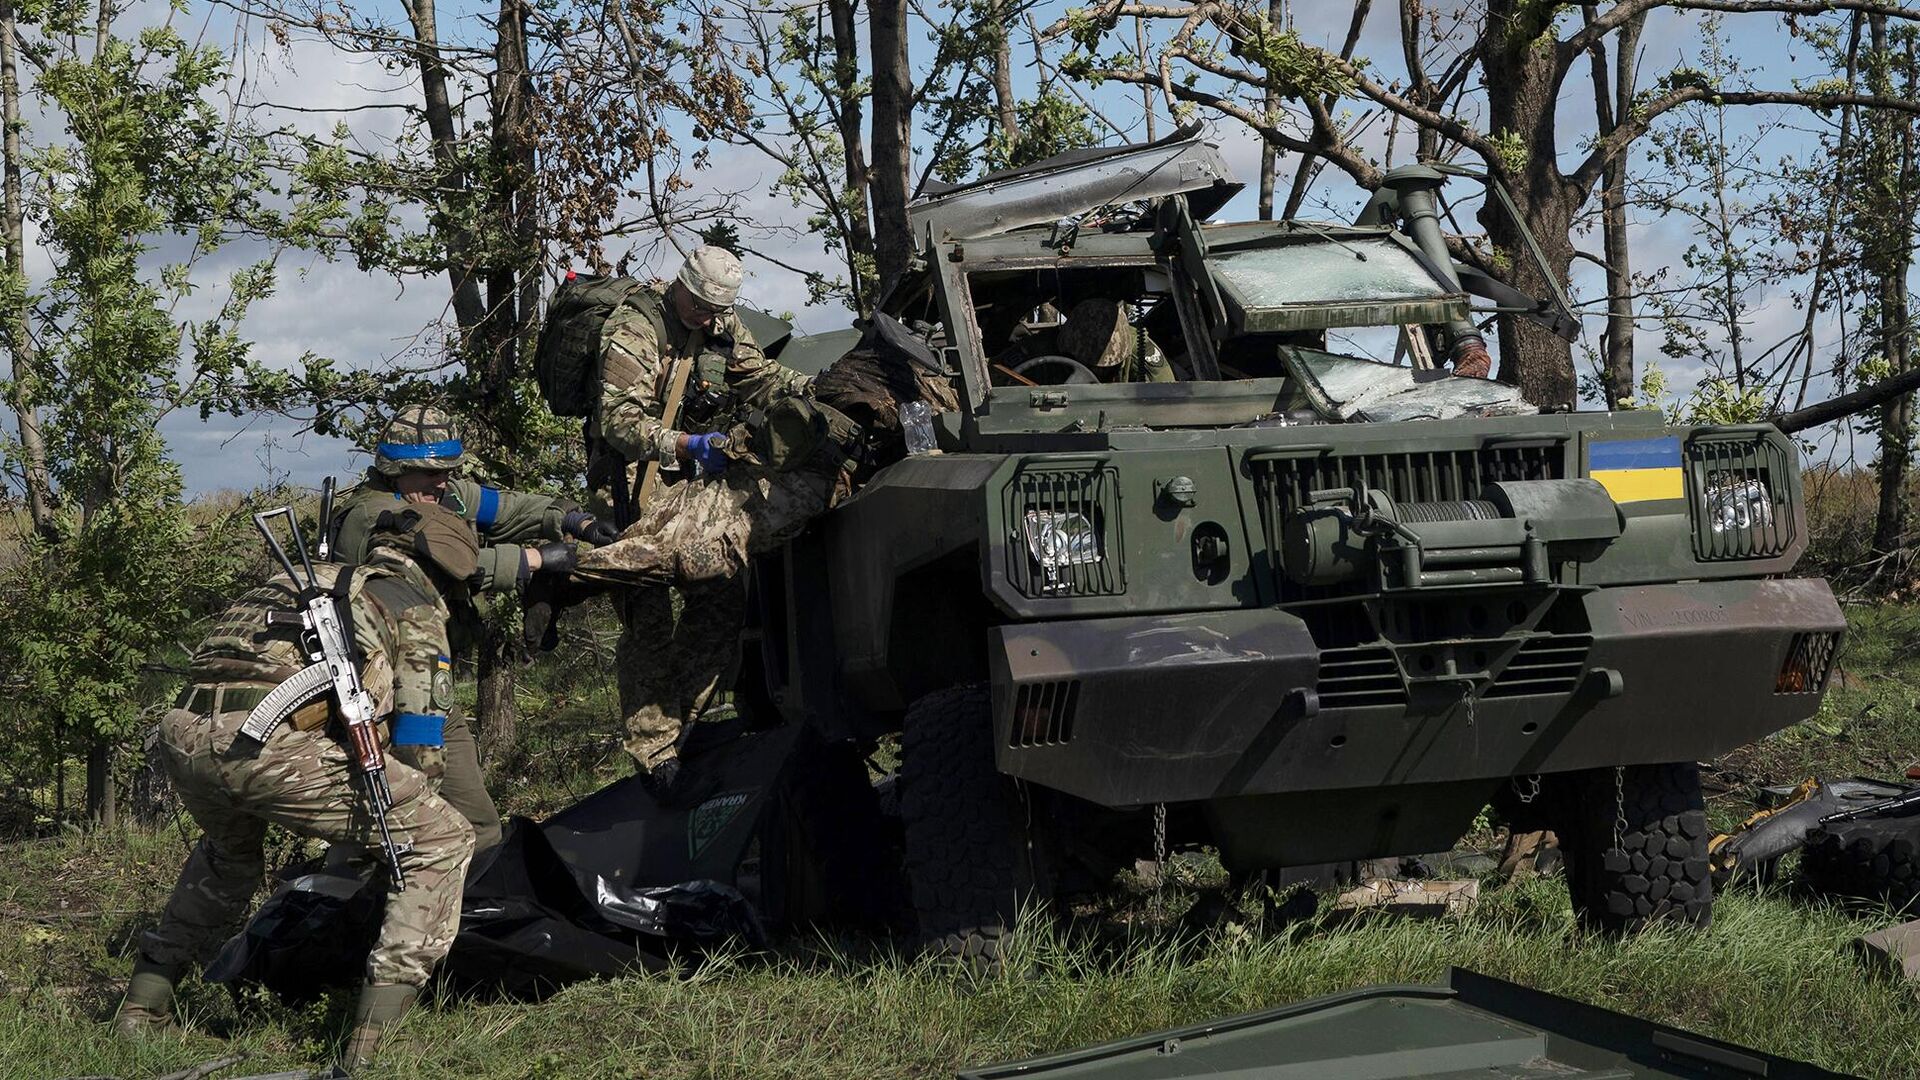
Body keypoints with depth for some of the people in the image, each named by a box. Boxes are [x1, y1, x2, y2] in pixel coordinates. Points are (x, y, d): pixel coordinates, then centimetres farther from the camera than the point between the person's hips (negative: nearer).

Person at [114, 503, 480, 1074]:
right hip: (271, 741, -7)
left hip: (182, 732, 7)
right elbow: (418, 747, 13)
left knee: (229, 849, 40)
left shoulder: (305, 580, 35)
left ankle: (143, 1006, 37)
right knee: (442, 841, 6)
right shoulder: (418, 609, 17)